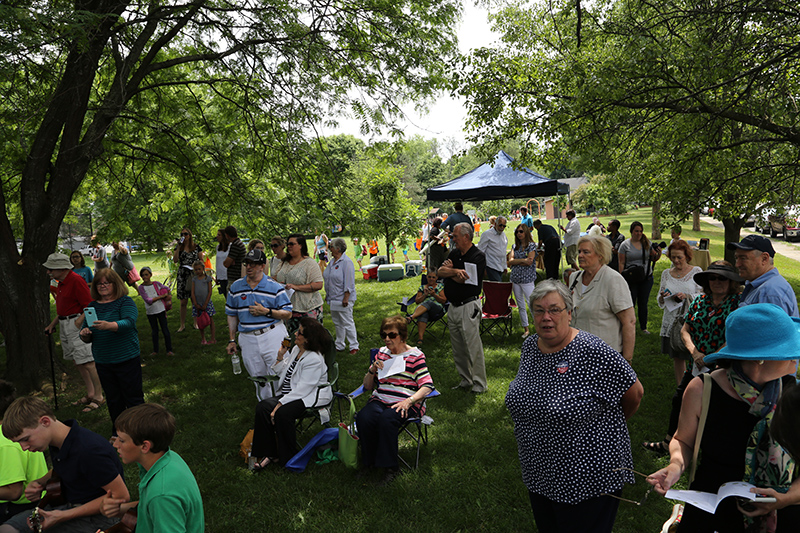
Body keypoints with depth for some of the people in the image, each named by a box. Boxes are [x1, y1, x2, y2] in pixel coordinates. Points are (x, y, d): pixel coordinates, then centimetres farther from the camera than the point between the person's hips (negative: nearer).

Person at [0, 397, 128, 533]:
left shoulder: (90, 450, -28)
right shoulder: (57, 442, 0)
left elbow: (121, 496, -22)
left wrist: (64, 516, -21)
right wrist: (39, 483, 1)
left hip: (96, 515, -8)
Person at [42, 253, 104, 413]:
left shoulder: (76, 280, -15)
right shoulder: (61, 282, 15)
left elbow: (89, 306, -19)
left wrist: (79, 323, -24)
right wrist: (52, 324, 22)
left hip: (77, 323, -10)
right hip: (64, 325, 10)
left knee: (87, 362, -7)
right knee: (77, 361, 13)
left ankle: (98, 397, 0)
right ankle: (90, 394, 23)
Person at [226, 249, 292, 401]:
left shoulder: (274, 287, -3)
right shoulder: (236, 287, 8)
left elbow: (288, 314, -3)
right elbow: (232, 315, 14)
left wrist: (266, 311, -16)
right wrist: (232, 340, 10)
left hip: (272, 336, -3)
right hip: (247, 339, 3)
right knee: (258, 378, 12)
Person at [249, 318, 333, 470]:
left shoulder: (315, 359, -20)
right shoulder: (296, 349, 9)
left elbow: (302, 389, -24)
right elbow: (283, 373, 18)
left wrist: (279, 405, -26)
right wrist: (280, 356, 2)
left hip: (310, 397, -9)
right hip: (290, 394, 9)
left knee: (283, 413, -32)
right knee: (262, 407, -15)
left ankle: (289, 457, -9)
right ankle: (269, 453, -8)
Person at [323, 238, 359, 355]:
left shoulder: (346, 262, -15)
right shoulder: (332, 262, 13)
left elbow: (349, 283, -18)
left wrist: (346, 298, -21)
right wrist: (327, 294, 21)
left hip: (343, 300, -9)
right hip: (333, 299, 9)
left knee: (347, 323, -4)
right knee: (337, 323, 15)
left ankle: (354, 346, 5)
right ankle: (339, 346, 24)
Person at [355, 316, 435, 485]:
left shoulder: (415, 355, 1)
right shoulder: (381, 353, 15)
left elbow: (427, 386, -7)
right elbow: (367, 386, 18)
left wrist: (409, 401, -22)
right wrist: (372, 371, -3)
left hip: (405, 403, -4)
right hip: (380, 400, 4)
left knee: (386, 419, -35)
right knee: (363, 417, -28)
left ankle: (391, 467, -17)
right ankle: (369, 463, -8)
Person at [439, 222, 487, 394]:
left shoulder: (478, 256, -12)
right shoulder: (454, 253, 12)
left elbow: (463, 279, -19)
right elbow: (440, 272, 1)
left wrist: (449, 270, -3)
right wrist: (455, 271, -16)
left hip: (468, 307, -8)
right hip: (453, 307, 8)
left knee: (473, 347, -3)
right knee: (458, 348, 14)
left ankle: (480, 384, 9)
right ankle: (465, 380, 26)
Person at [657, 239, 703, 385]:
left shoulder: (696, 271, 2)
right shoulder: (666, 273, 10)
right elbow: (660, 302, 13)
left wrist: (687, 296, -19)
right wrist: (662, 297, -9)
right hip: (671, 322, 3)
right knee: (677, 357, 9)